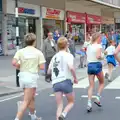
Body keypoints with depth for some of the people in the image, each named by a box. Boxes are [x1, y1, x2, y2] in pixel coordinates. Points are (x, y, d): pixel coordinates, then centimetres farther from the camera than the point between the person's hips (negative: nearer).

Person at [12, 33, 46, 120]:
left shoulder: (20, 51, 2)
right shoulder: (38, 52, -3)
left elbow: (14, 63, -12)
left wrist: (21, 67, 6)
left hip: (23, 76, 5)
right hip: (32, 77, -5)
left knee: (31, 98, 24)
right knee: (26, 101, -4)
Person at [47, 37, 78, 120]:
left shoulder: (54, 57, 15)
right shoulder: (68, 55, -3)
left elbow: (49, 71, 18)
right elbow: (71, 67, -20)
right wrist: (75, 78, -7)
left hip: (55, 83, 5)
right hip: (66, 81, -4)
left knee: (59, 105, 7)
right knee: (71, 102, 13)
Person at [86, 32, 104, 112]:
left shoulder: (89, 46, 11)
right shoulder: (99, 46, -9)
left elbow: (87, 56, 12)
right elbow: (98, 56, -22)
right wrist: (102, 57, -2)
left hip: (89, 65, 6)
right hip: (97, 65, -5)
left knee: (91, 85, 5)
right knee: (102, 83, 17)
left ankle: (89, 103, -4)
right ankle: (98, 98, 7)